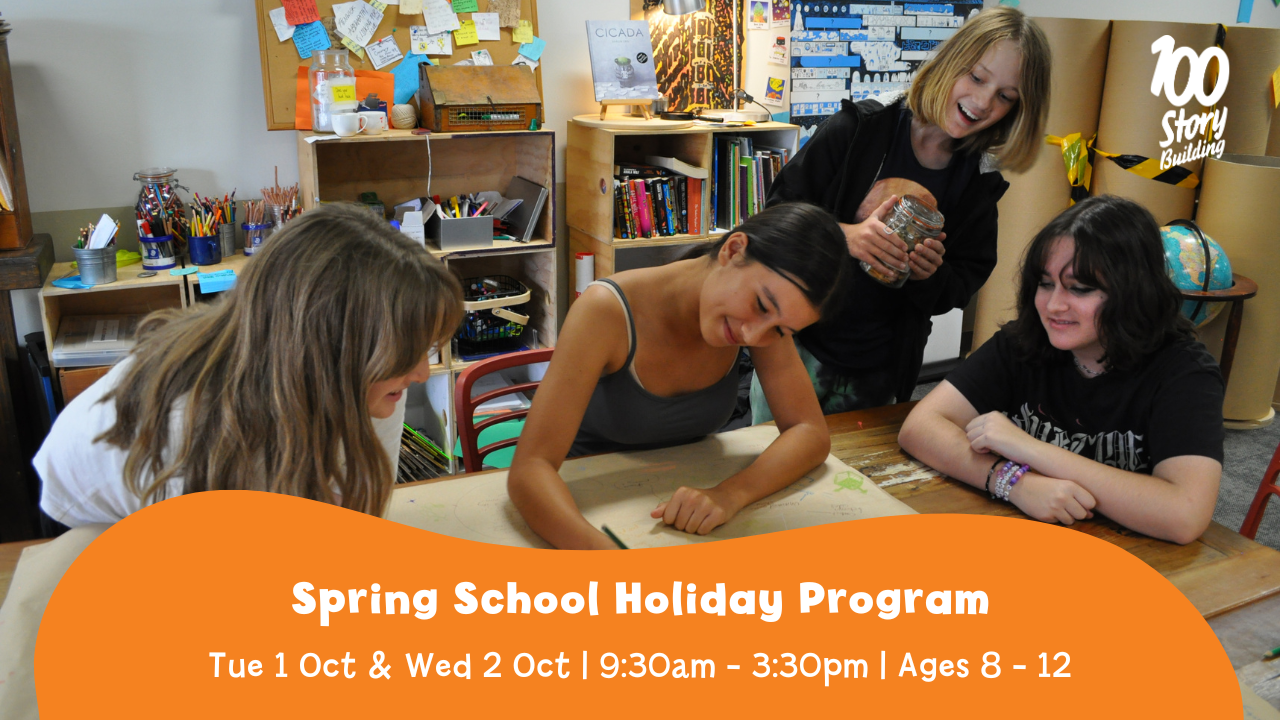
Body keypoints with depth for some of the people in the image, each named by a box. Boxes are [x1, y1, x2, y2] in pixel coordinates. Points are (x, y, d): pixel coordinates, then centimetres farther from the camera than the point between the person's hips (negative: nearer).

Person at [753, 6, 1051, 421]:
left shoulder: (978, 182, 0)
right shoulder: (857, 129, -10)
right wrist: (844, 235, -28)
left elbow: (960, 290, 3)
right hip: (798, 352, -2)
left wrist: (931, 277, -20)